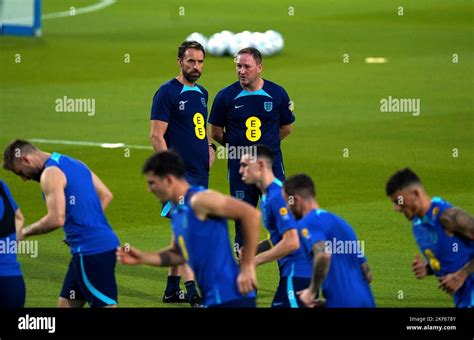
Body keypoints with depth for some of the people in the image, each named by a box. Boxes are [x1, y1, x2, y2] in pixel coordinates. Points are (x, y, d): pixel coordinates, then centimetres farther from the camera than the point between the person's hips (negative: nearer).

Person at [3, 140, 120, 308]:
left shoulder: (51, 174, -12)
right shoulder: (74, 163, 17)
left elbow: (56, 219, -21)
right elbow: (106, 195, 20)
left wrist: (25, 232, -8)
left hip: (90, 250, -10)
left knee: (105, 304, -10)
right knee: (66, 304, 13)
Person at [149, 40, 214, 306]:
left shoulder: (202, 93, 15)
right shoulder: (167, 93, -8)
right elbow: (157, 136, -12)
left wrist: (210, 147, 10)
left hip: (200, 173, 8)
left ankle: (172, 289, 17)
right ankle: (192, 291, -18)